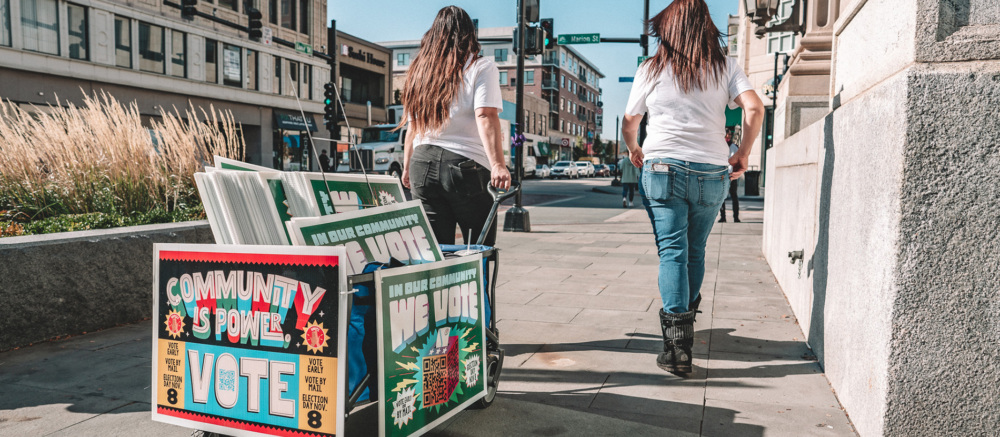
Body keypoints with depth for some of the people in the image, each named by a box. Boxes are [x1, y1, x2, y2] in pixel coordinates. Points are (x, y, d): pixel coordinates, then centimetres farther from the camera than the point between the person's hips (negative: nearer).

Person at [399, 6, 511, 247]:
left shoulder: (421, 69, 16)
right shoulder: (481, 67, 1)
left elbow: (412, 124, 18)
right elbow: (486, 117, -14)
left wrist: (407, 167, 26)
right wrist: (498, 165, -22)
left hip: (422, 163, 5)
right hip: (467, 164, -5)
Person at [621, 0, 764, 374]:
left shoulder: (651, 69, 5)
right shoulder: (725, 66, 7)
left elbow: (629, 123, 11)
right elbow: (754, 108, -5)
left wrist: (635, 150, 30)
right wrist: (743, 152, 7)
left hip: (662, 168, -2)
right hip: (712, 172, 2)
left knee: (672, 252, -3)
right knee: (696, 251, 17)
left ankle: (677, 345, -11)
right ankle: (685, 320, 33)